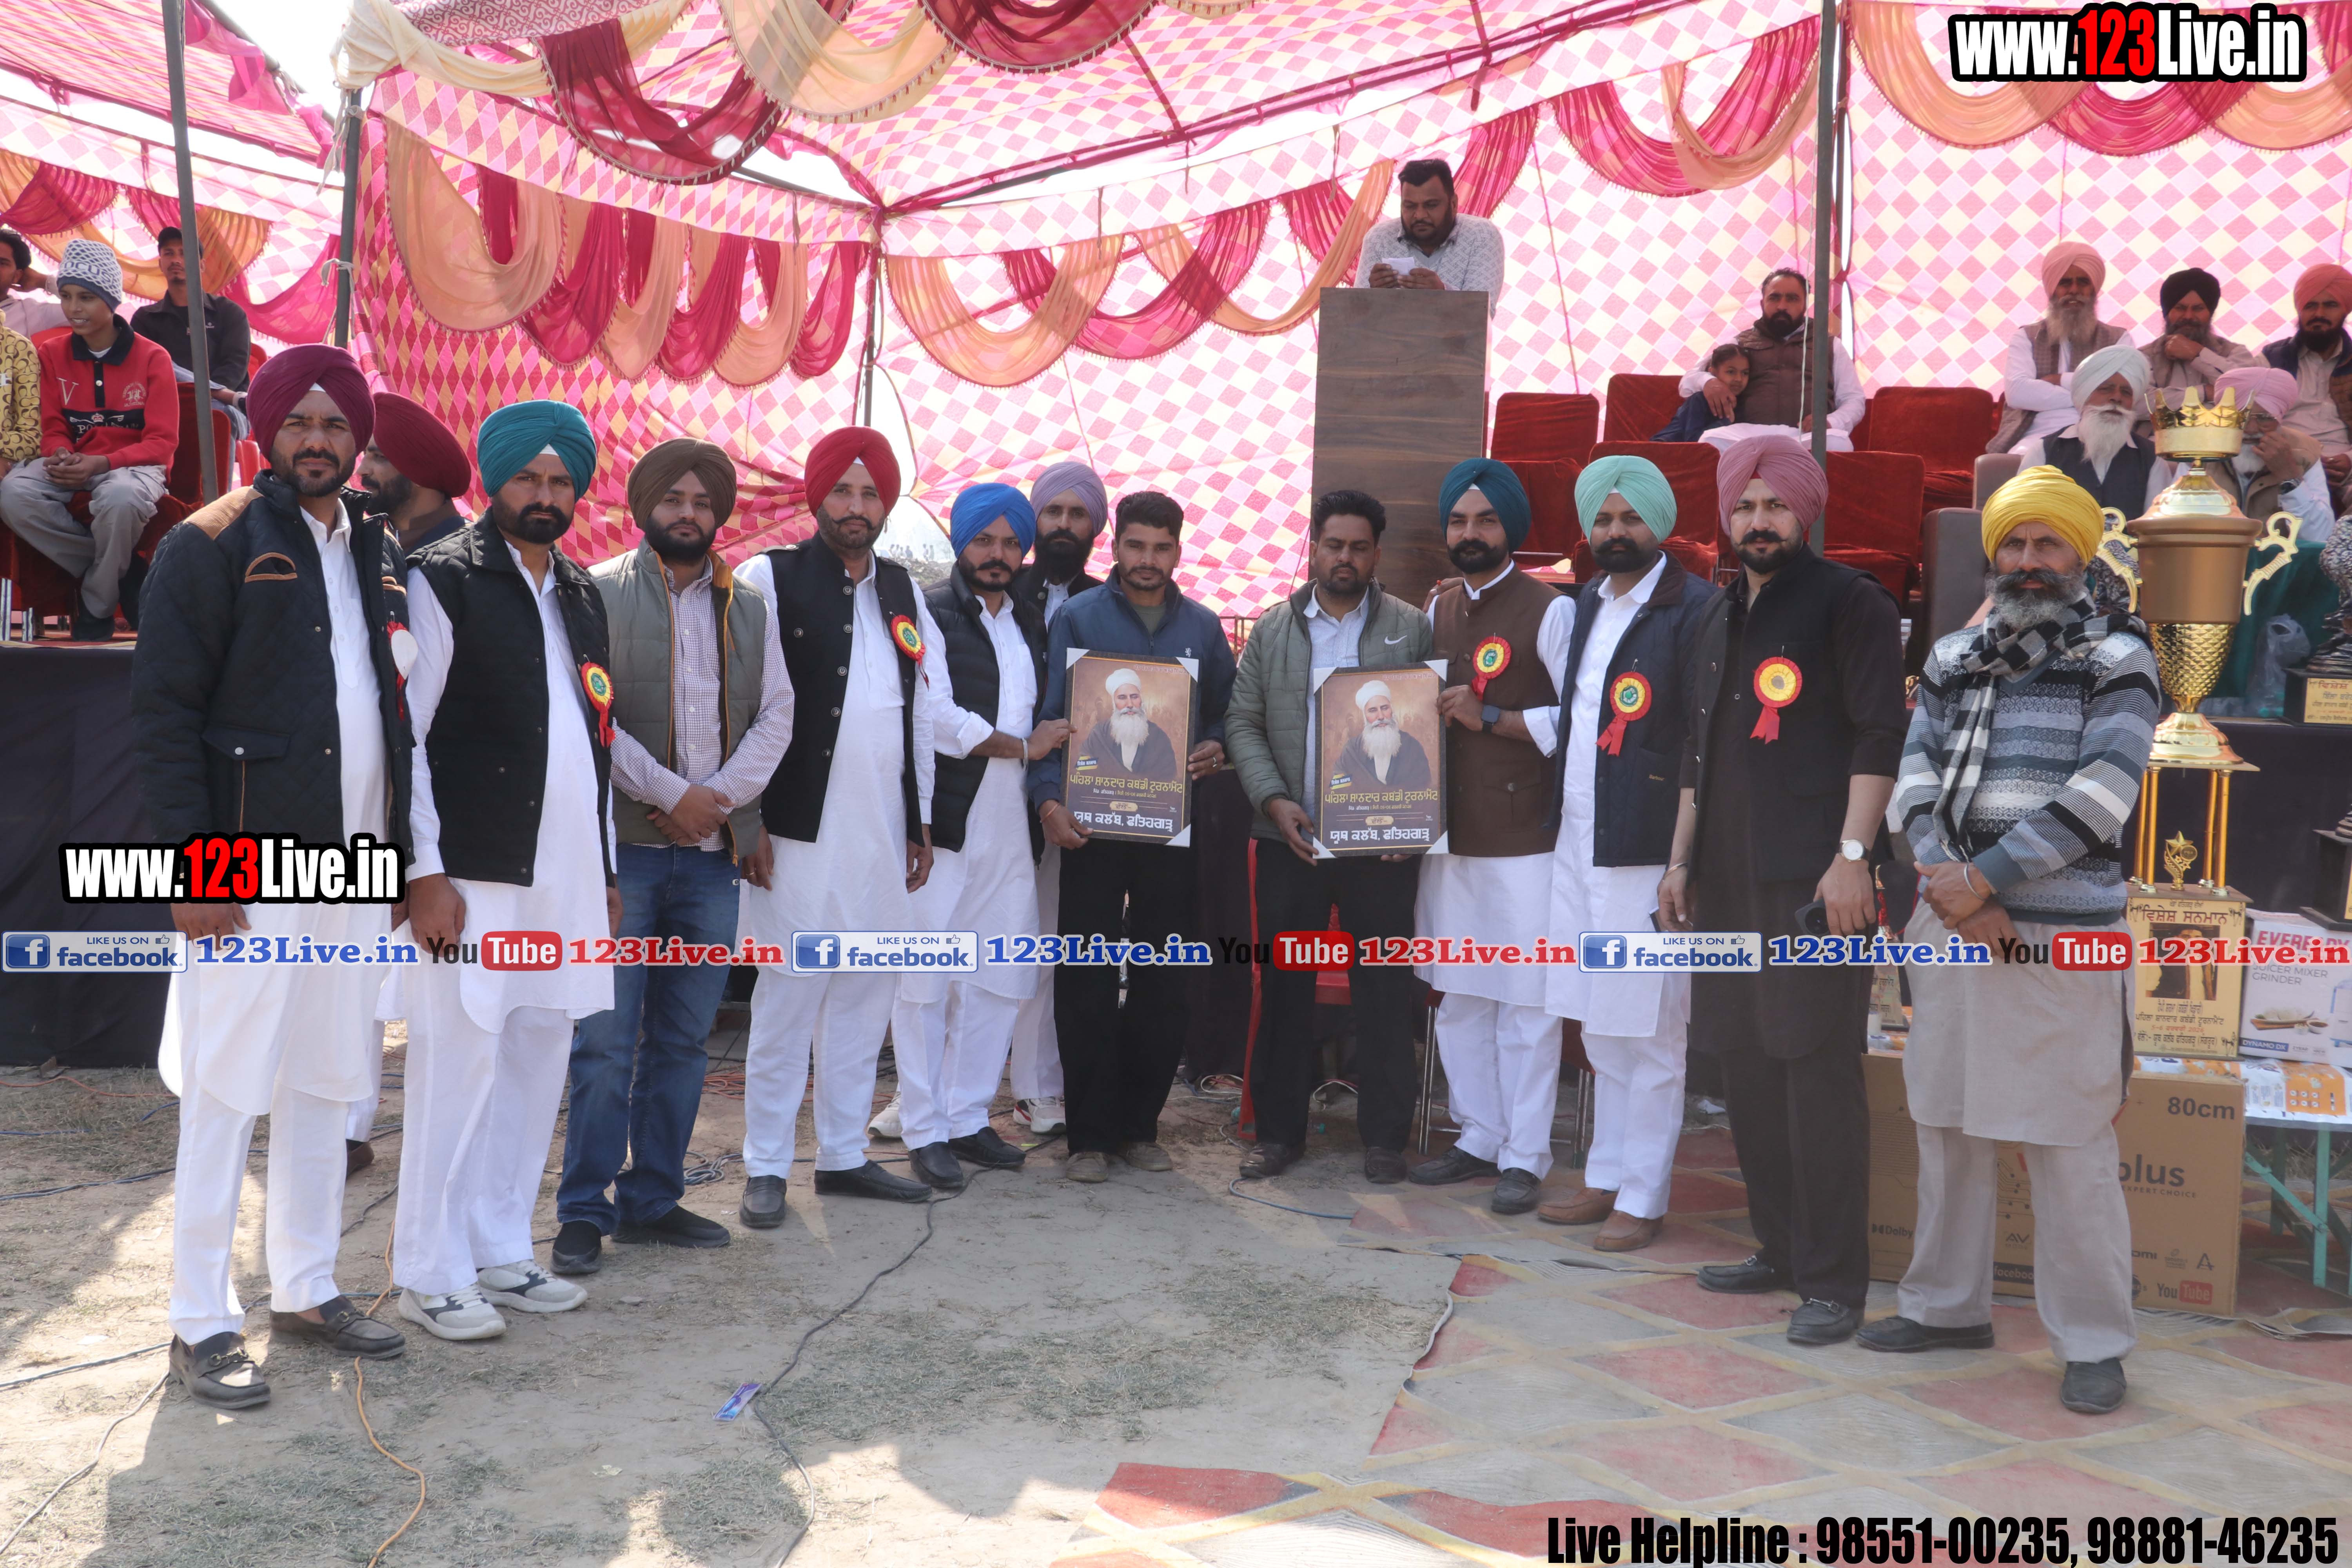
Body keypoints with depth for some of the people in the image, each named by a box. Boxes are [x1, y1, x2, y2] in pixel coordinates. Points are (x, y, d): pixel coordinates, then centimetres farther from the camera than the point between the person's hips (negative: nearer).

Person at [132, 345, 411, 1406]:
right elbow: (164, 712, -9)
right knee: (226, 1093, 0)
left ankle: (306, 1290, 26)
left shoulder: (377, 554, 13)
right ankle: (202, 1324, 12)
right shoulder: (213, 545, -5)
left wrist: (394, 847, 11)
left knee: (324, 1087, 13)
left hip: (354, 867, 6)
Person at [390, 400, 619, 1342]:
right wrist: (425, 873, -14)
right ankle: (431, 1274, 10)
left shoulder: (583, 597, 17)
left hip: (564, 879, 7)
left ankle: (500, 1253, 22)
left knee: (536, 1065, 10)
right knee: (459, 1068, -3)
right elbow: (403, 737, -8)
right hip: (473, 877, -7)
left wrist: (605, 870, 17)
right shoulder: (445, 582, -4)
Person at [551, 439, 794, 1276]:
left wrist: (717, 797, -7)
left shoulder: (748, 608, 14)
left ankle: (653, 1200, 19)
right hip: (623, 844, -4)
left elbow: (776, 714, 8)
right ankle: (584, 1213, 6)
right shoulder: (599, 593, 0)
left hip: (713, 852, 5)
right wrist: (669, 794, -13)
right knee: (605, 1041, -3)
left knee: (683, 1040, 9)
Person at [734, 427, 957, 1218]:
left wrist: (921, 822, 15)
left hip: (883, 835, 6)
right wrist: (747, 821, -11)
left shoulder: (902, 591, 15)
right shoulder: (769, 579, -3)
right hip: (800, 831, -6)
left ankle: (844, 1154, 23)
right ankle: (766, 1167, 10)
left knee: (865, 997, 11)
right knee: (787, 997, -1)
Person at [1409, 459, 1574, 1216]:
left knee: (1525, 1003, -2)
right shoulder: (1437, 608, 14)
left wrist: (1491, 717, -16)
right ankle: (1480, 1137, 24)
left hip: (1525, 838, -6)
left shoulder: (1550, 609, -5)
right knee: (1458, 997, 11)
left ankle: (1525, 1156, 8)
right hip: (1451, 834, 6)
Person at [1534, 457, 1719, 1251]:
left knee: (1649, 1033, 2)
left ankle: (1643, 1199, 13)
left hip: (1646, 851, -7)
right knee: (1600, 1028, 16)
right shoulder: (1586, 603, 14)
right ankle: (1606, 1179, 28)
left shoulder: (1695, 608, -10)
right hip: (1578, 841, 8)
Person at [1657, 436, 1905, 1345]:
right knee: (1747, 1066, 10)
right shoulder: (1722, 620, 19)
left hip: (1813, 879, -7)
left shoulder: (1848, 604, -3)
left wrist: (1853, 857, -18)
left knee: (1818, 1072, -6)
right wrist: (1682, 861, 20)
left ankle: (1834, 1281, 2)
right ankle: (1781, 1250, 23)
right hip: (1731, 880, 7)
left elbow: (1879, 739, -11)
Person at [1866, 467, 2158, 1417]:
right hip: (1949, 923, 5)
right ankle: (1948, 1305, 27)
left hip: (2061, 936, -5)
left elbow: (2099, 795, -11)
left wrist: (1984, 876, -14)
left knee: (2070, 1145, -3)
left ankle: (2094, 1343, 10)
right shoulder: (1953, 658, 14)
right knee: (1946, 1124, 12)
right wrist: (1943, 879, -11)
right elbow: (1914, 775, 6)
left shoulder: (2117, 659, 0)